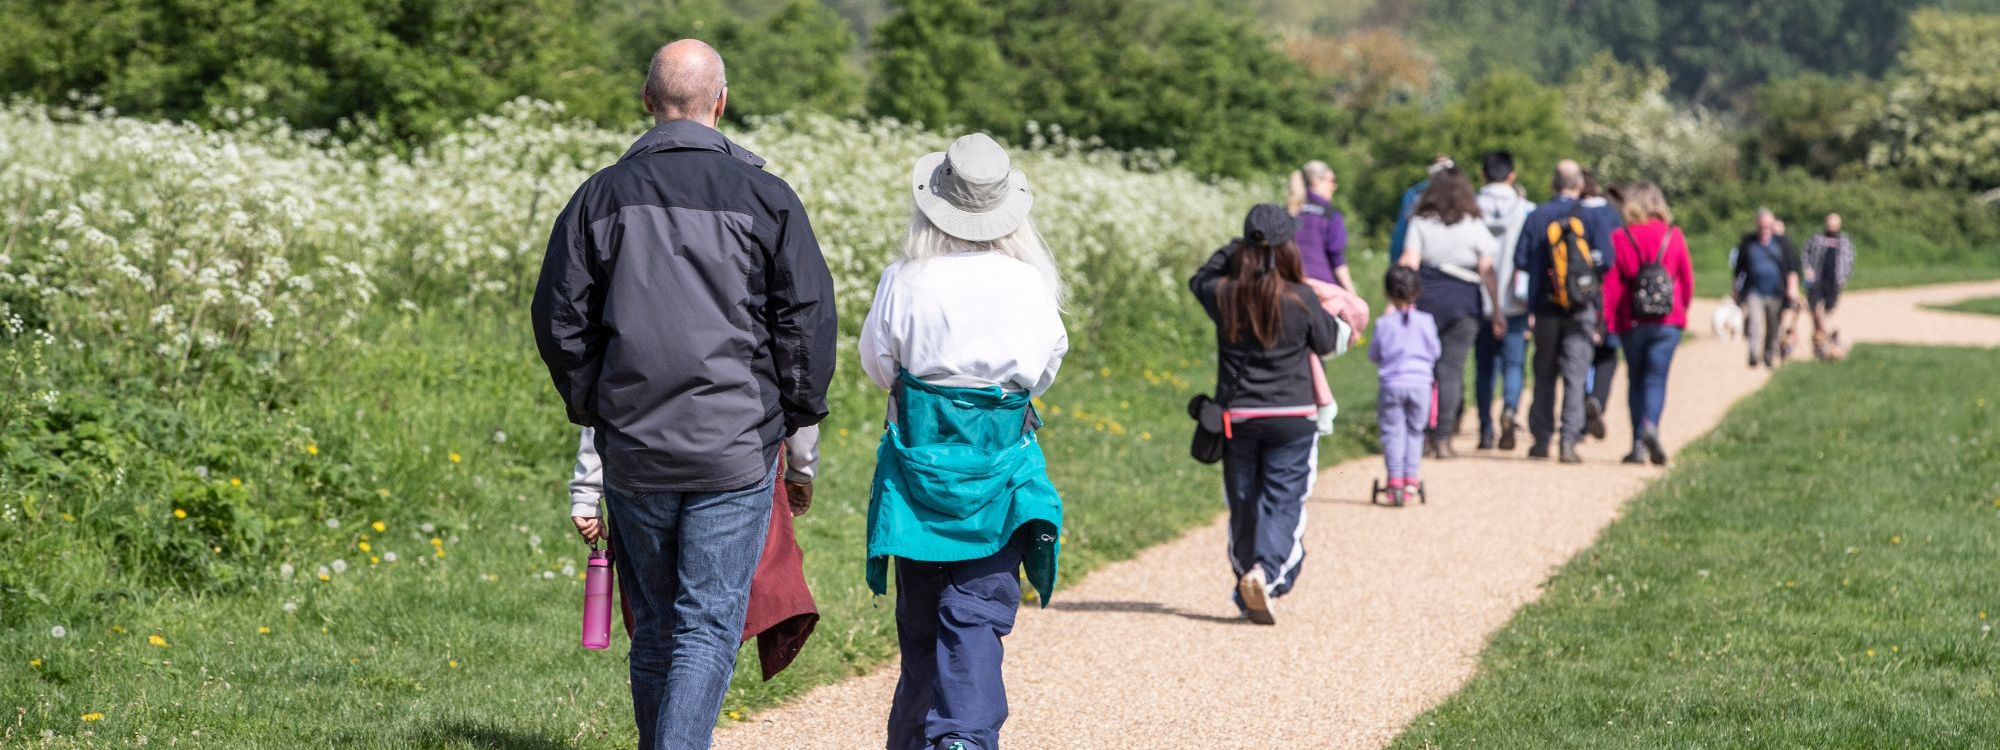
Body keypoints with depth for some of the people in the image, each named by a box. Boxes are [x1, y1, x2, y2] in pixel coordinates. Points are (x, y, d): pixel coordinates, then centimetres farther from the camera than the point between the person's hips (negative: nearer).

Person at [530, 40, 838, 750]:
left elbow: (560, 322, 5)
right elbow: (808, 324, -1)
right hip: (736, 451, -2)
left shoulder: (601, 196, 2)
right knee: (709, 627, -2)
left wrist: (592, 412, 18)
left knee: (654, 626, 16)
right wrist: (801, 439, 9)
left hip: (633, 450, 2)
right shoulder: (766, 198, -2)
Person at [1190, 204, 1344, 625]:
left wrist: (1232, 249, 20)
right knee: (1284, 503, 0)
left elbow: (1199, 279, 19)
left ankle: (1247, 591, 20)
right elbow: (1326, 344, 5)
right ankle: (1268, 573, -23)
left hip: (1237, 417, 2)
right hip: (1293, 417, -2)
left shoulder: (1223, 296, -5)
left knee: (1243, 506, 13)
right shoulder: (1301, 299, -11)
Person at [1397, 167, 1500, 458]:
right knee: (1451, 369, 1)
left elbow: (1409, 263, -4)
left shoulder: (1420, 224, 2)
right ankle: (1442, 439, -2)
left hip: (1426, 303, 1)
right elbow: (1487, 271, 0)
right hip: (1463, 304, -1)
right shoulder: (1474, 226, 1)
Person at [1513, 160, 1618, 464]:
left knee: (1544, 374, 13)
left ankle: (1541, 438, 16)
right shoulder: (1593, 219, -4)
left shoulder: (1536, 217, -1)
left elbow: (1520, 260, -2)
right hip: (1581, 310, -1)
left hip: (1545, 308, 1)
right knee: (1574, 376, -1)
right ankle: (1569, 441, -9)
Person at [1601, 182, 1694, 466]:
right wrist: (1682, 310, 21)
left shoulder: (1620, 238, -3)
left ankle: (1638, 444, 6)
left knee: (1636, 380, 11)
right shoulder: (1674, 237, 2)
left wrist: (1605, 319, 1)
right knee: (1656, 379, -1)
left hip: (1631, 321, 0)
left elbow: (1610, 282, -4)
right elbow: (1687, 280, 8)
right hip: (1668, 320, 0)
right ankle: (1651, 425, -28)